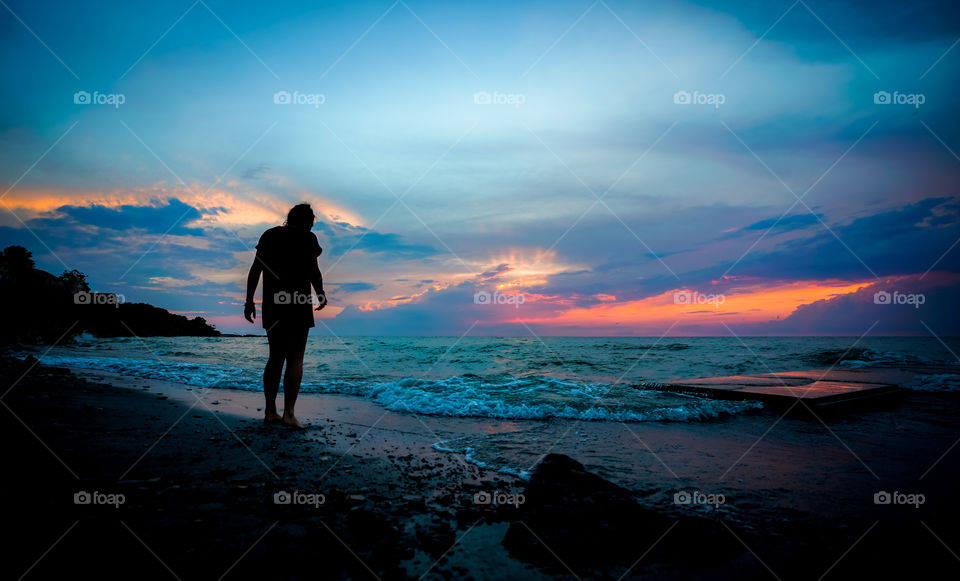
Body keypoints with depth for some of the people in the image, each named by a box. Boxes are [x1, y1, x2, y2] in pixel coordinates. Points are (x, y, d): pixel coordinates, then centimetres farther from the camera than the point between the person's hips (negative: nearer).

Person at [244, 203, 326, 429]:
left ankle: (270, 411, 13)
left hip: (271, 303, 5)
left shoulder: (269, 235, 12)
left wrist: (249, 300, 9)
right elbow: (313, 272, -6)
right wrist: (320, 295, 10)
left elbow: (255, 270, 7)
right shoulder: (307, 238, -2)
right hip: (298, 303, -5)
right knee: (295, 358, -1)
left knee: (275, 358, 12)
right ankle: (288, 413, -6)